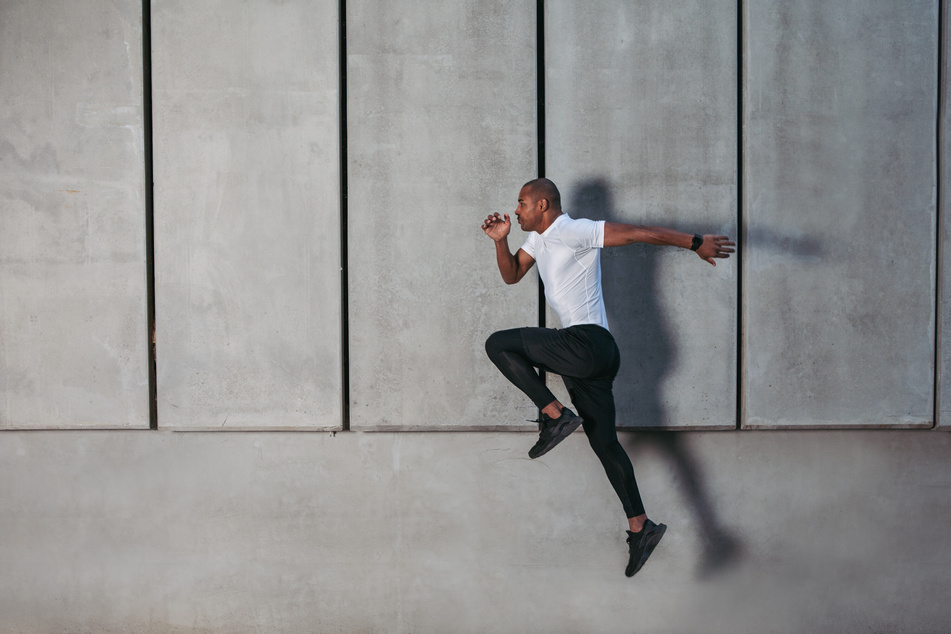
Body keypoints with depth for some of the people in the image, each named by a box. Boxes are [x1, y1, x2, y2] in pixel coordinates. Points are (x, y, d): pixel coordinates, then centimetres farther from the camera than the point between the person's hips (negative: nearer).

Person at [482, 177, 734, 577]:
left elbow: (638, 233, -12)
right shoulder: (537, 239, 19)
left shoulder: (574, 232, -8)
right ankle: (641, 526, 10)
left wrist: (695, 243, -15)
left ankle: (556, 416, -11)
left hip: (587, 345, -10)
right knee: (604, 442, 9)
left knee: (498, 345, -11)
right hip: (582, 354, 10)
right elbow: (511, 276, 28)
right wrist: (501, 241, 10)